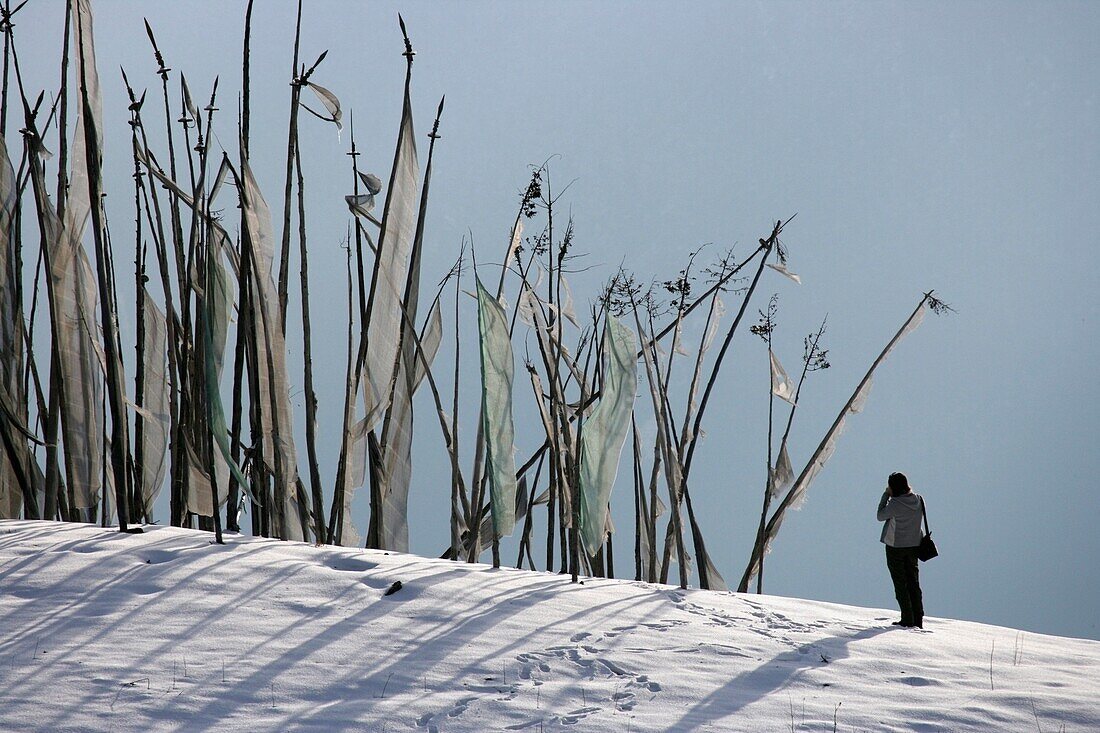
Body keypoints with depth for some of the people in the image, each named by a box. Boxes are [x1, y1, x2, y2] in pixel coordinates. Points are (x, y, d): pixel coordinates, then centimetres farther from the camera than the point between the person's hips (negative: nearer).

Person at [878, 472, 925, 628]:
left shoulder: (895, 503, -22)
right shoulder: (918, 499, -3)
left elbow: (880, 516, -7)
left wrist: (886, 495, -5)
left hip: (895, 546, -6)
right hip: (913, 545, 6)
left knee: (900, 584, 2)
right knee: (913, 583, 12)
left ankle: (907, 620, 0)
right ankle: (918, 619, 11)